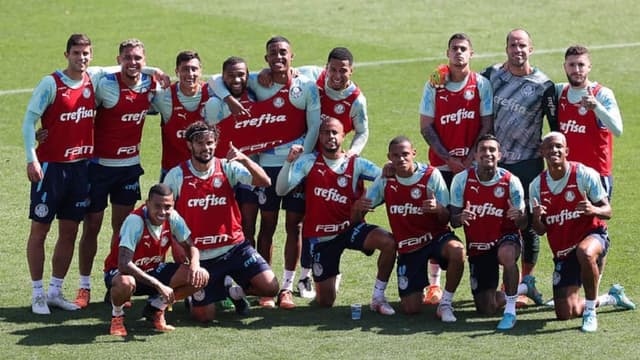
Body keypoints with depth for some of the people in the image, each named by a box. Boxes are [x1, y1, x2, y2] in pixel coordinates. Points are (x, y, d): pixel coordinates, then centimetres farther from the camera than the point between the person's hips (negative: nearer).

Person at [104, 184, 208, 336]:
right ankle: (117, 315, -7)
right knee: (125, 283, -44)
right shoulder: (135, 220, -29)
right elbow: (124, 264, -36)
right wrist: (159, 285, -38)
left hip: (153, 270, 6)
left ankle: (156, 307, 9)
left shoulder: (173, 218, -12)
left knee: (201, 277, -13)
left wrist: (195, 265, -24)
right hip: (120, 272, -6)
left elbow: (190, 247, 1)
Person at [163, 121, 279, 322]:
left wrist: (244, 160, -29)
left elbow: (264, 182, -13)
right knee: (203, 317, -8)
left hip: (234, 247, 1)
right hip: (201, 256, -1)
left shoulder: (227, 167, -1)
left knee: (270, 288, -15)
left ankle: (237, 291, 17)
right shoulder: (176, 176, -3)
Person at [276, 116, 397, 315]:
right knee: (325, 302, 1)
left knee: (388, 242, -30)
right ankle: (323, 281, 41)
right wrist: (289, 162, -25)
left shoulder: (356, 164, -3)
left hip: (350, 228, 0)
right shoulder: (308, 162, -4)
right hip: (321, 237, 0)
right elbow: (281, 190, -11)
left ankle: (378, 298, -11)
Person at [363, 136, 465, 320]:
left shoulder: (431, 175, -11)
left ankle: (445, 303, -17)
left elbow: (446, 219, -10)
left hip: (436, 236, -2)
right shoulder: (385, 180, -3)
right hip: (407, 246, 2)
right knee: (410, 309, -7)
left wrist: (438, 209, -34)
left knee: (457, 250, -39)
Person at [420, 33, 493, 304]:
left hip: (474, 164, -1)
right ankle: (434, 284, 4)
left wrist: (469, 159, -10)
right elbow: (426, 127, 2)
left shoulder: (482, 85, 1)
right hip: (441, 164, 1)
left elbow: (487, 126, -1)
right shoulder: (434, 85, 3)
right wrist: (449, 159, -7)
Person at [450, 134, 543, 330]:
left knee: (506, 254, -43)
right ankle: (524, 287, 32)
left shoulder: (510, 181, -13)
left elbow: (522, 224, -8)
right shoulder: (462, 180, -9)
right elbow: (453, 220, -5)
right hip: (477, 247, 3)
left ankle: (510, 312, -27)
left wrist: (518, 217, -33)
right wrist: (461, 218, -29)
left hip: (506, 237, -3)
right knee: (486, 309, 1)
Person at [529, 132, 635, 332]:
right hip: (562, 251, 5)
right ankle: (611, 298, 29)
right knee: (565, 314, -2)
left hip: (592, 235, -4)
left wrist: (593, 210, -33)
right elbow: (540, 231, 4)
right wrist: (536, 218, -20)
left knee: (585, 253, -44)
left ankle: (590, 311, -24)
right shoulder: (537, 186, 0)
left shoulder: (585, 175, -11)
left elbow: (607, 211, -10)